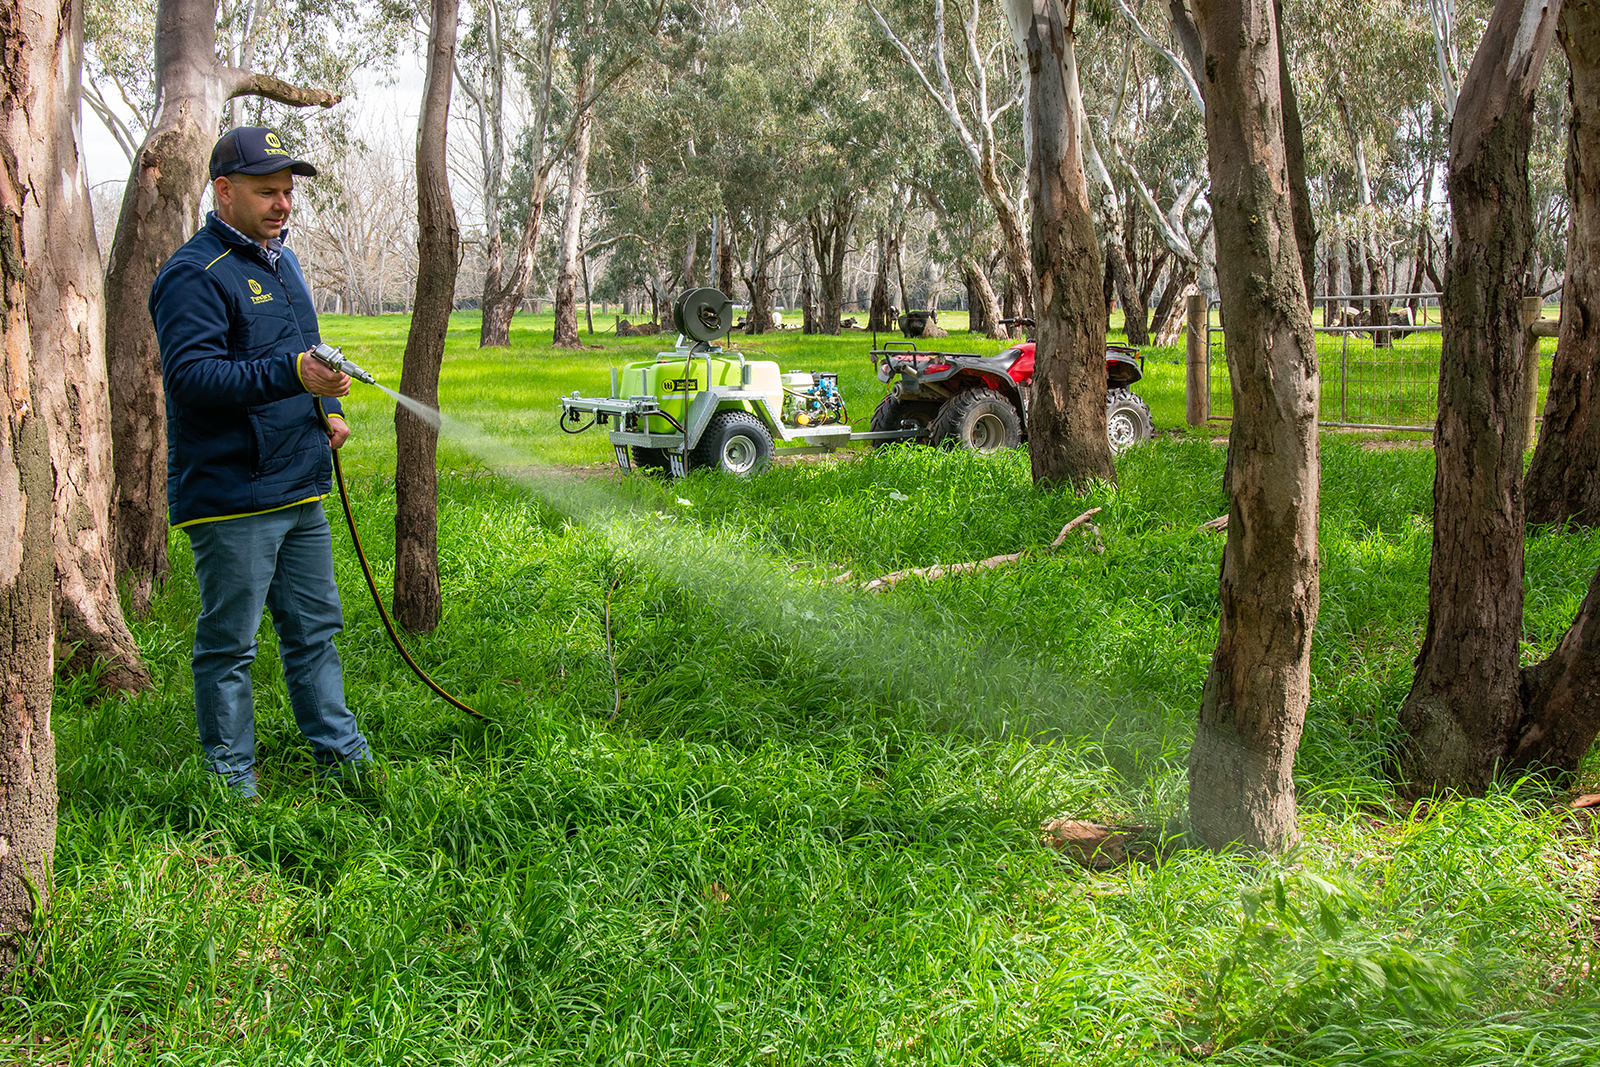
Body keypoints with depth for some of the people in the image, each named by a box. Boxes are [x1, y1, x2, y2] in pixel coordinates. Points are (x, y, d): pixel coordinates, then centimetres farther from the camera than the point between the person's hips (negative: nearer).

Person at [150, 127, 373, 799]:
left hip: (300, 490, 9)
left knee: (314, 629, 16)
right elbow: (190, 374, -24)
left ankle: (342, 756, 26)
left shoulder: (282, 261, 17)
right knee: (228, 643, 0)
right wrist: (293, 374, -34)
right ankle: (232, 784, 10)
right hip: (230, 497, -9)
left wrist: (327, 409, 14)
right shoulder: (194, 276, -13)